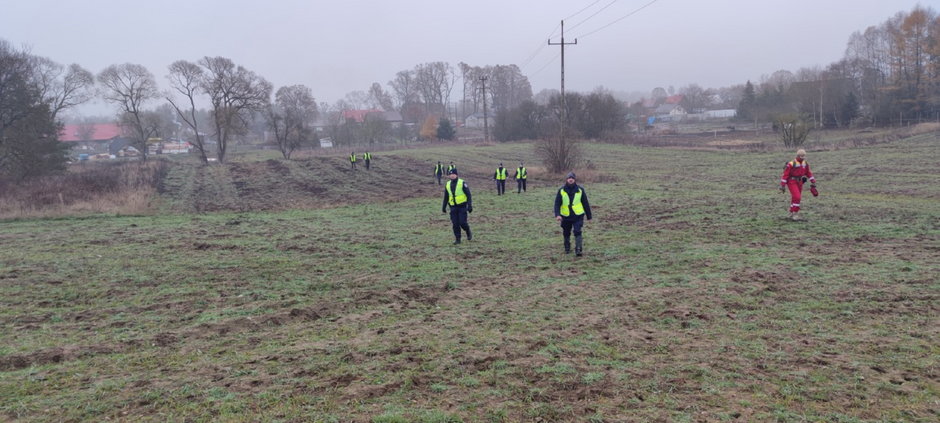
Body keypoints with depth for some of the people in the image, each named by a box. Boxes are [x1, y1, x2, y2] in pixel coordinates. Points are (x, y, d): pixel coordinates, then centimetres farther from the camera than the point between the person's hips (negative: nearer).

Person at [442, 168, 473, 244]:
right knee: (455, 224, 1)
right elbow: (446, 197, 20)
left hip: (462, 207, -4)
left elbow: (468, 195, -6)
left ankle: (469, 233, 19)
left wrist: (470, 206, -13)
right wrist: (443, 207, 18)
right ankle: (457, 239, 11)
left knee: (462, 222, -9)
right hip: (453, 208, 4)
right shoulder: (447, 185, 9)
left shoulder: (462, 183, -6)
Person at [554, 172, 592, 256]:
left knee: (577, 232, -16)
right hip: (566, 217, 2)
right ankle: (567, 248, 35)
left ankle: (578, 249, -11)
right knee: (566, 233, 14)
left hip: (578, 216, -2)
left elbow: (586, 204, 6)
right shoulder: (561, 191, -2)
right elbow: (557, 204, -4)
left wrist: (589, 216, 8)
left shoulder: (580, 190, -1)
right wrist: (557, 215, -20)